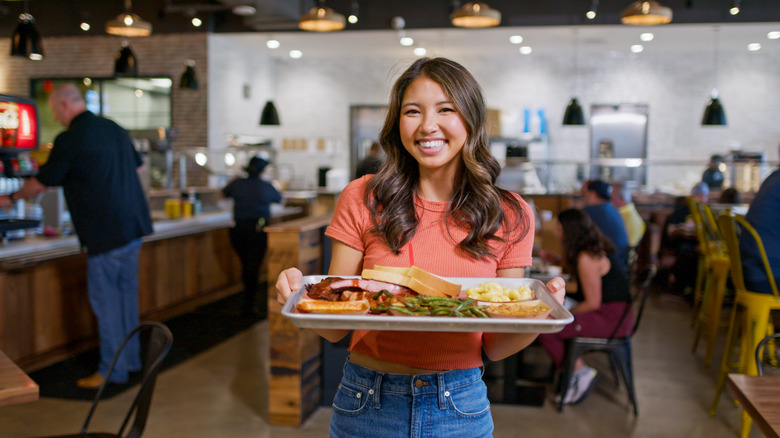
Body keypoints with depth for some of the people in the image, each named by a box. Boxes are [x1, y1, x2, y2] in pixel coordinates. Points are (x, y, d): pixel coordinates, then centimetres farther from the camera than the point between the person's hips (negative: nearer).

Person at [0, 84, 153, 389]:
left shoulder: (69, 140, -11)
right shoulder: (115, 130, 11)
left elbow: (41, 183, -2)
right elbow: (137, 166, 23)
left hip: (105, 233, -8)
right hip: (133, 226, 8)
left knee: (106, 300, 1)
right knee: (127, 293, 15)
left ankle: (113, 370, 8)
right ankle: (131, 359, 24)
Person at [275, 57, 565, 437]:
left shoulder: (509, 216, -4)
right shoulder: (363, 199, -6)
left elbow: (495, 347, -1)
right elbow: (335, 328, -5)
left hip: (461, 407, 1)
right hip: (366, 403, 0)